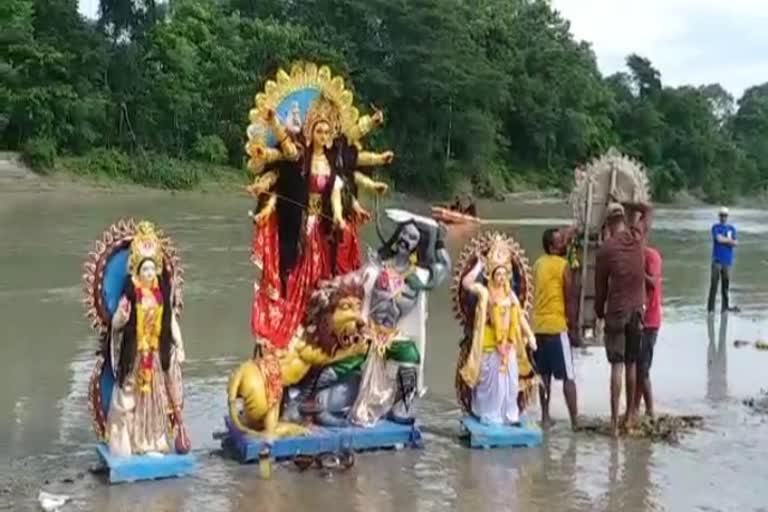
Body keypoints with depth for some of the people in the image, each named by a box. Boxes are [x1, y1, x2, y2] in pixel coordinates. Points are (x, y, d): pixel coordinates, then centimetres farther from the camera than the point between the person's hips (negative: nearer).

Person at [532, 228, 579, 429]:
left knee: (544, 374, 12)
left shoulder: (538, 264, 11)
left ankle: (545, 417, 14)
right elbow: (568, 297, -7)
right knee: (568, 376, -3)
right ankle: (574, 421, -4)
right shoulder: (562, 265, -9)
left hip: (538, 326, 7)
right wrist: (571, 322, 2)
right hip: (556, 325, -7)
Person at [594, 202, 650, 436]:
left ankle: (615, 420, -4)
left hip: (616, 312, -4)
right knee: (631, 364, 14)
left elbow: (601, 285, 0)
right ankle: (630, 414, 23)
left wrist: (599, 311, 13)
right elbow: (645, 210, 22)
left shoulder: (605, 249, -9)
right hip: (637, 310, 4)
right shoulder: (638, 239, 1)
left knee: (617, 366, -2)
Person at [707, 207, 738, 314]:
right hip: (717, 260, -3)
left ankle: (725, 307, 12)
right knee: (714, 285, -7)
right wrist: (729, 240, 0)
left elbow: (735, 243, 2)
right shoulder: (715, 227, 3)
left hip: (727, 260, 3)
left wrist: (724, 240, -9)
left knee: (726, 285, 5)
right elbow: (719, 239, -13)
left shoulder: (732, 228, 13)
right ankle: (710, 308, -6)